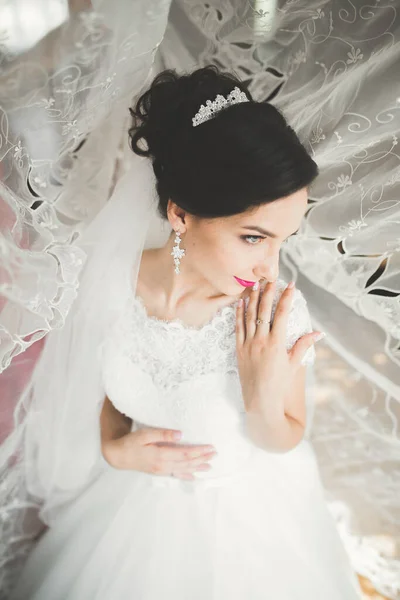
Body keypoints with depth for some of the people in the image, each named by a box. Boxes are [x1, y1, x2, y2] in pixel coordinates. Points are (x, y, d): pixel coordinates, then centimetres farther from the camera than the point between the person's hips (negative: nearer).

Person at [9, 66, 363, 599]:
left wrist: (264, 402, -34)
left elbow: (286, 441, -13)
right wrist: (115, 446, -21)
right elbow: (103, 385, -3)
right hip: (138, 497, 2)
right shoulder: (113, 280, -23)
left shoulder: (279, 313, -30)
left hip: (244, 511, -1)